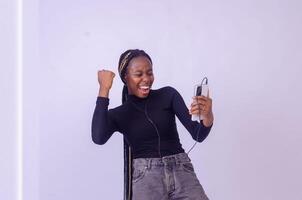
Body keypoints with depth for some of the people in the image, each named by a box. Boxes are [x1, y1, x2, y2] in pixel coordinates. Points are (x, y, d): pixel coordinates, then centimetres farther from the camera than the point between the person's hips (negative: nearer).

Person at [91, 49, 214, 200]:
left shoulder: (168, 95, 7)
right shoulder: (117, 114, 7)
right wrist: (104, 89, -10)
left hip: (181, 171, 1)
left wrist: (208, 116, -22)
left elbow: (198, 135, 1)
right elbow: (98, 138, -15)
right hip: (145, 178, 0)